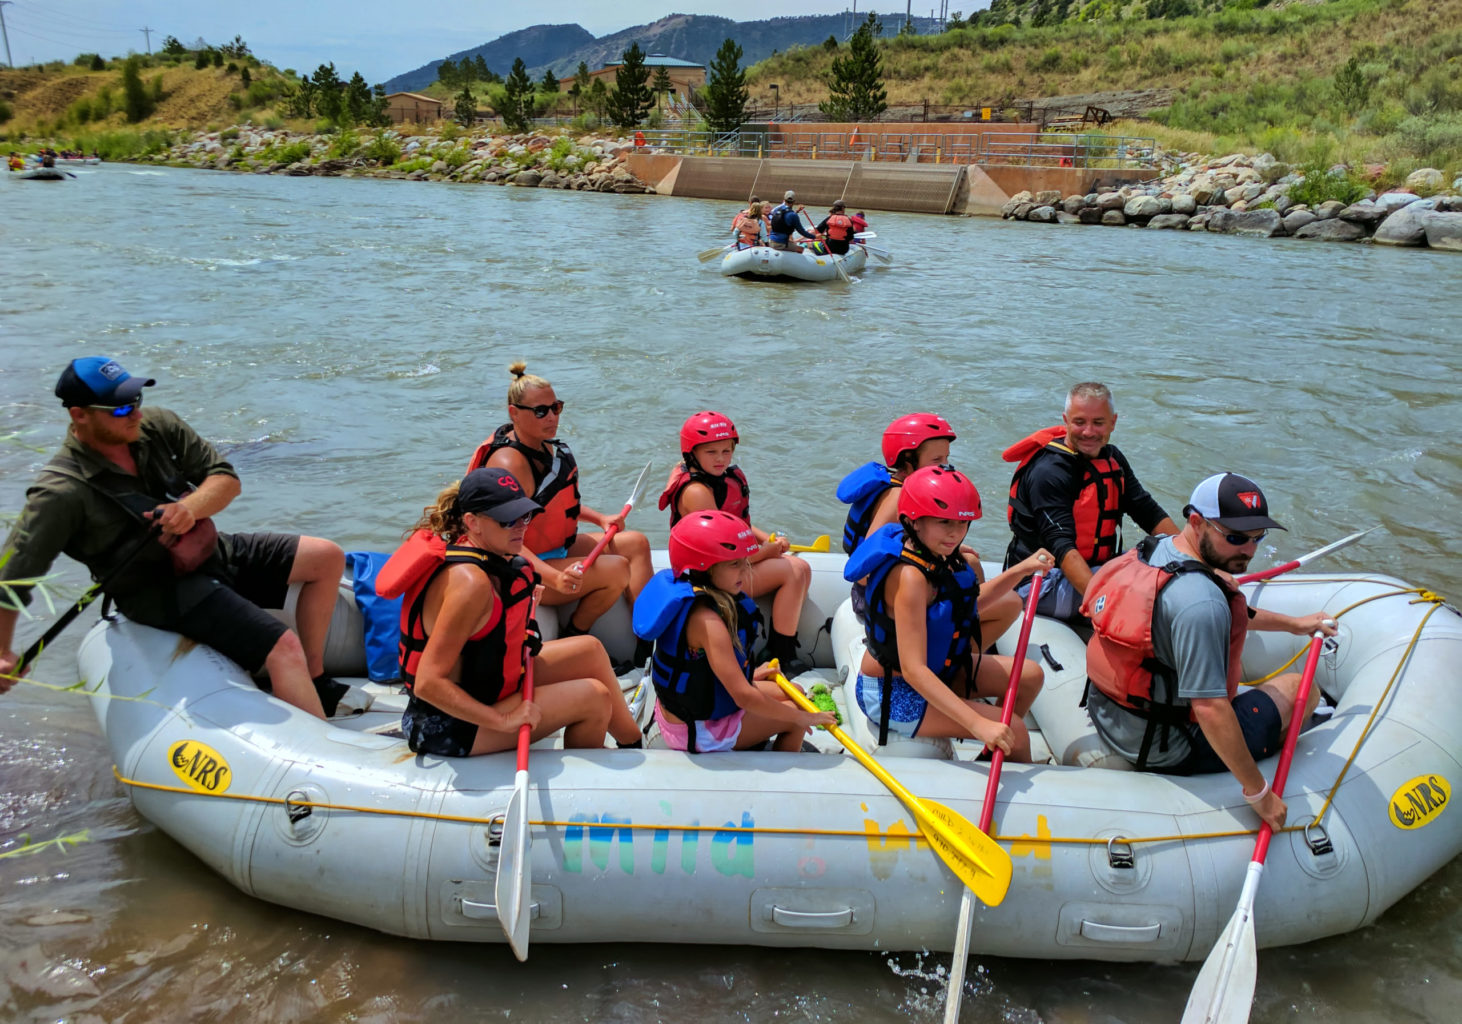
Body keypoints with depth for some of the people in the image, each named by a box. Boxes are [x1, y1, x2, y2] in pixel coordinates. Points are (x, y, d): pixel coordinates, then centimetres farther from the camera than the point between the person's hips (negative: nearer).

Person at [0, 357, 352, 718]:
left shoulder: (157, 426, -4)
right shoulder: (61, 494, -20)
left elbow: (226, 479, -2)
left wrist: (190, 508, -23)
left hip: (212, 552, 8)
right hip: (163, 592, -8)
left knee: (328, 558, 2)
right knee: (283, 649, -24)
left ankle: (316, 682, 8)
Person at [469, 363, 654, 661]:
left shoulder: (546, 443, 3)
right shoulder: (509, 463, -26)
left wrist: (600, 519, 8)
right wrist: (554, 578, -42)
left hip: (559, 548, 10)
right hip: (526, 572, -10)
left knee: (636, 543, 3)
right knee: (617, 569, -23)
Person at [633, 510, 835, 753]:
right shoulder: (708, 621, -33)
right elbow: (744, 697, -31)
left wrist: (748, 675, 15)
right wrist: (802, 718, -19)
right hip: (697, 732, -9)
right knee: (796, 713, 3)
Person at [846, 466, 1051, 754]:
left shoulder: (937, 558, -3)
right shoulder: (909, 576, -31)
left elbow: (970, 601, 19)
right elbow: (913, 670, -37)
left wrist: (1022, 570, 7)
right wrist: (978, 724, -41)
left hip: (934, 669, 10)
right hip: (891, 693, -10)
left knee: (1030, 675, 13)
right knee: (1014, 730, -13)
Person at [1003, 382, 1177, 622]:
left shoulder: (1112, 459, 8)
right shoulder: (1048, 472, -21)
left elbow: (1149, 513, 8)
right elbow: (1061, 546, -31)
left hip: (1096, 568, 9)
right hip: (1044, 583, -9)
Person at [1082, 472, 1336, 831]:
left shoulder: (1153, 550, 0)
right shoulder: (1199, 601, -30)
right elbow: (1210, 711, -30)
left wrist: (1292, 624, 27)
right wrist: (1259, 792, -20)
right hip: (1163, 753, -8)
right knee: (1300, 687, 9)